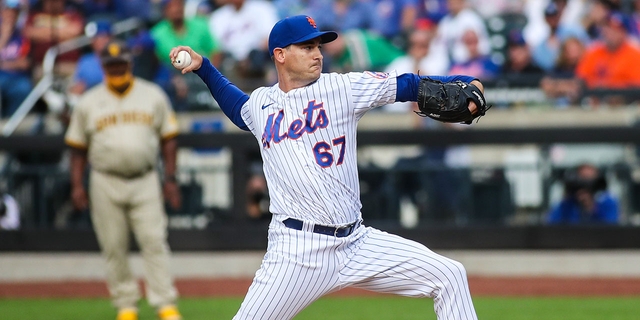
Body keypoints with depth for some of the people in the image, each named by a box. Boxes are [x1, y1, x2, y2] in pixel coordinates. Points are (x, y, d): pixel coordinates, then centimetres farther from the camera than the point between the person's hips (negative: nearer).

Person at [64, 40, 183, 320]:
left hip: (145, 181, -1)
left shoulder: (153, 96, 7)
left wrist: (170, 178, 2)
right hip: (106, 183, 1)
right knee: (113, 247, 1)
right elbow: (78, 147, 10)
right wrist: (76, 185, 0)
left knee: (154, 242, -8)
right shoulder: (88, 103, 6)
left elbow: (168, 139, 10)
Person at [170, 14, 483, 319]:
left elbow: (406, 85, -1)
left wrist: (464, 85, -14)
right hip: (296, 250, -1)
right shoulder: (260, 103, 12)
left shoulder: (342, 87, 4)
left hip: (357, 244, 1)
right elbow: (238, 107, 37)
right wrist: (202, 67, 28)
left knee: (449, 276, -5)